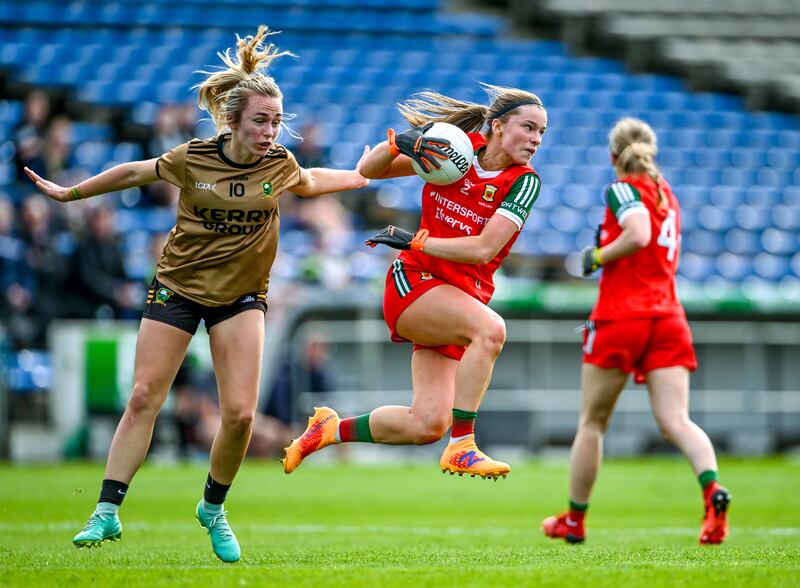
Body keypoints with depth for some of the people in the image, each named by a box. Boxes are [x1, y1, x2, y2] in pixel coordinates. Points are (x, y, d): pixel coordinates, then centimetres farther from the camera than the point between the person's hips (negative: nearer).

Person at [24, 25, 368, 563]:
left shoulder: (280, 165, -9)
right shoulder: (193, 160, -14)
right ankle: (108, 513, -2)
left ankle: (213, 508, 13)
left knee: (240, 412, -11)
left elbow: (309, 183, 17)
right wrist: (68, 193, 14)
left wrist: (365, 177, 24)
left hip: (241, 296, 1)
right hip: (178, 286, -1)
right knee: (144, 398, -6)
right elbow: (133, 173, 4)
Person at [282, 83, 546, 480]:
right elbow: (368, 170, 3)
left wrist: (414, 240, -17)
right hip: (414, 282, -3)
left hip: (464, 297, 3)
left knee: (426, 426, -4)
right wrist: (398, 143, -18)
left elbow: (483, 249, -16)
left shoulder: (524, 181, -5)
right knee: (490, 328, -34)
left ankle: (329, 429, 21)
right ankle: (460, 448, -31)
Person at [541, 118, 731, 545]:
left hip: (621, 316, -6)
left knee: (592, 422, 10)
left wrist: (597, 256, -7)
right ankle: (712, 489, -37)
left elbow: (638, 235, -21)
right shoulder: (666, 194, 20)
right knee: (675, 421, -8)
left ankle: (574, 520, 22)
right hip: (668, 315, 6)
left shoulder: (623, 189, -3)